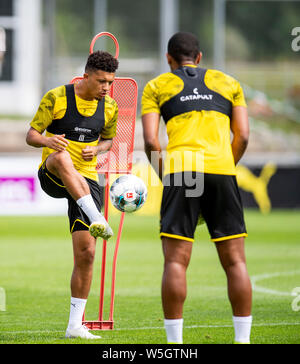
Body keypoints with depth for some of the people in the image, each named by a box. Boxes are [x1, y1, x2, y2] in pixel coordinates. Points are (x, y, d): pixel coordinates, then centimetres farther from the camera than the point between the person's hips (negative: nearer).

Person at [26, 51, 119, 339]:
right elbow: (31, 136, -4)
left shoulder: (109, 108, 6)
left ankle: (75, 326, 2)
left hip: (87, 180, 4)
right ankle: (97, 221, -55)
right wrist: (47, 141, -28)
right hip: (50, 175, -3)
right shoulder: (56, 98, -6)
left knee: (86, 252, -6)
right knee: (62, 157, -41)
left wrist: (97, 149, -3)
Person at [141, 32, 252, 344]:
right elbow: (242, 136, 13)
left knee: (175, 262, -3)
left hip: (180, 169, -2)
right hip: (222, 169, 2)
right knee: (235, 261, 5)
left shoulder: (156, 86, 15)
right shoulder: (228, 83, 22)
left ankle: (174, 343, -8)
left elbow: (150, 141, 3)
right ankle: (243, 339, 2)